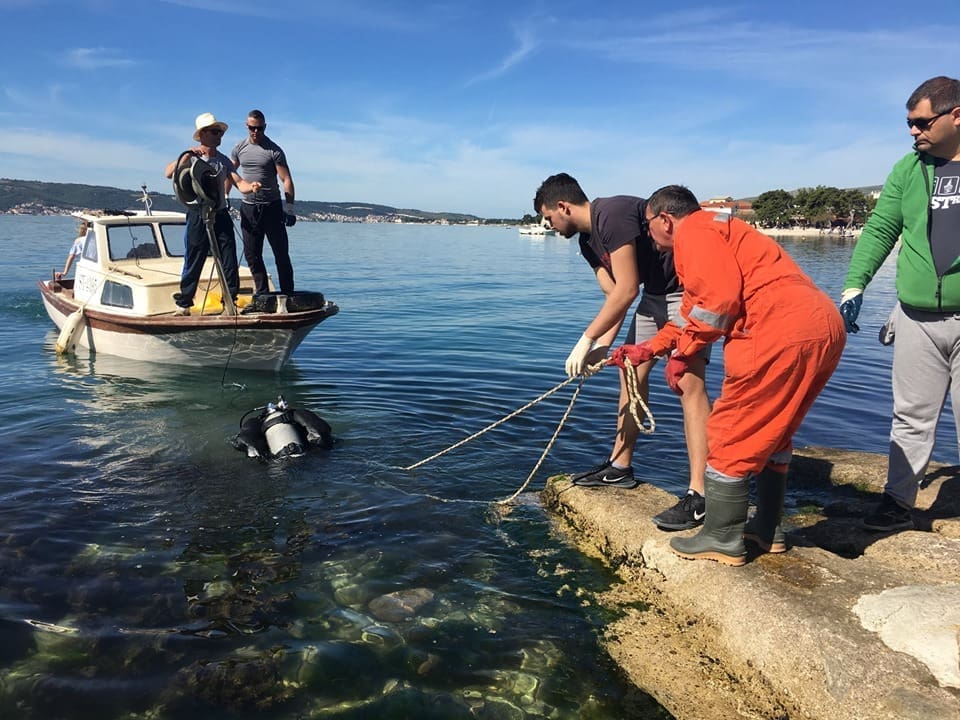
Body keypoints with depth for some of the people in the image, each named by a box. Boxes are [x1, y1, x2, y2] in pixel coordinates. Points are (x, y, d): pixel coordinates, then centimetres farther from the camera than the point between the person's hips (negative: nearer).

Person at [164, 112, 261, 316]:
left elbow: (238, 182, 1)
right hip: (198, 216, -4)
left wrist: (251, 186, -21)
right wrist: (188, 154, -20)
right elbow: (169, 173, -15)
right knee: (193, 262, -1)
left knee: (229, 263, 1)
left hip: (221, 215, 4)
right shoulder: (191, 158, 1)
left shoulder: (223, 160, 14)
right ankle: (183, 304, 10)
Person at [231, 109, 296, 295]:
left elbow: (286, 179, -10)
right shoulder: (239, 148, 7)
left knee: (281, 253, -2)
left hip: (272, 207, -4)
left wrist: (289, 208, -18)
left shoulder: (274, 151, -5)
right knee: (252, 254, 5)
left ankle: (288, 294, 4)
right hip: (248, 208, 4)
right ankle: (262, 293, 13)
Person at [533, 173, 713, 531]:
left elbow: (626, 291, -27)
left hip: (688, 290, -10)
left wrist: (586, 340, -23)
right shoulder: (588, 242, 6)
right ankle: (620, 467, 23)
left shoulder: (614, 215, -24)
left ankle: (699, 495, -17)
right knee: (631, 371, 11)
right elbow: (612, 296, 5)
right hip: (654, 295, 10)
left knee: (687, 380, -19)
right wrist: (601, 346, -8)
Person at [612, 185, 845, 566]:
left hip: (783, 333, -10)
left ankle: (722, 539, 11)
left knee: (730, 433, 1)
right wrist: (648, 349, 36)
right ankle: (767, 528, 31)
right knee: (772, 431, 22)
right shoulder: (718, 230, 31)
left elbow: (718, 299, -15)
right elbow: (692, 315, 34)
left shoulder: (692, 232, 0)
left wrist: (682, 352, -4)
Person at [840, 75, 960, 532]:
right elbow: (880, 229, 8)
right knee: (912, 417, 10)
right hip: (917, 319, 3)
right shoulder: (910, 169, 7)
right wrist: (854, 285, -3)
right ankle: (898, 502, 20)